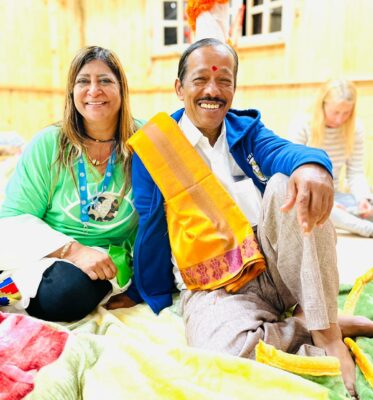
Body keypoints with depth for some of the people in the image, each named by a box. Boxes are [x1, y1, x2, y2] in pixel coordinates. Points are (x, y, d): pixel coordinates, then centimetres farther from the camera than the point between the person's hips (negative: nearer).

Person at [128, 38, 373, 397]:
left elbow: (280, 151, -12)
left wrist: (311, 164, -37)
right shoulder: (154, 147, 4)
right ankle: (324, 327, -9)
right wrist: (153, 301, 7)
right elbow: (151, 232, 5)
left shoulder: (246, 129, 12)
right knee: (226, 345, -35)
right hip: (213, 287, -2)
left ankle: (327, 331, -17)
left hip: (275, 265, 3)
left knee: (289, 183, -25)